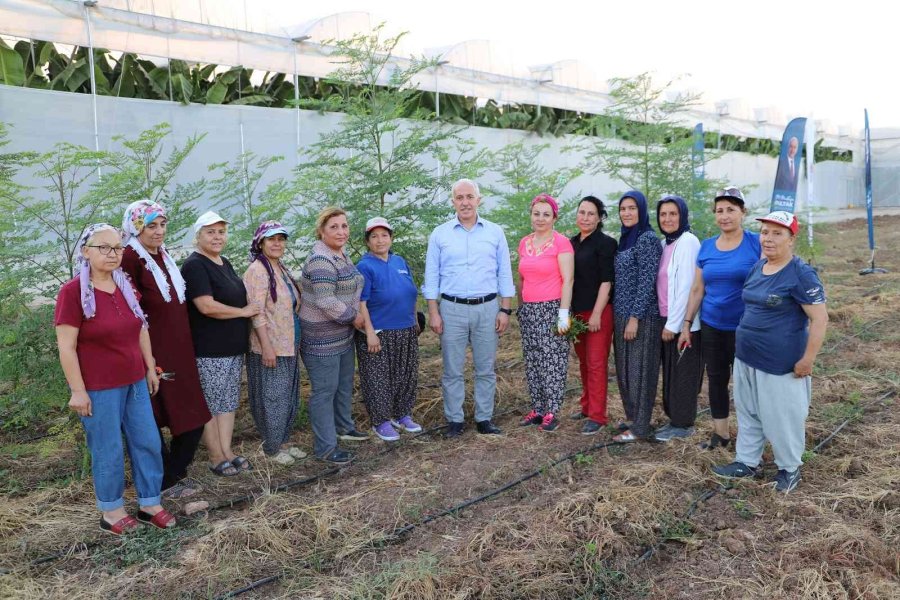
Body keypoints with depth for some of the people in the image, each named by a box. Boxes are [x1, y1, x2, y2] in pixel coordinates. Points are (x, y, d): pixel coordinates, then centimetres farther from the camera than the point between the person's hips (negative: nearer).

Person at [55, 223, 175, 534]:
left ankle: (150, 503, 24)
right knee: (109, 451, 5)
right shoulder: (72, 292, -13)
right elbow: (66, 347, -15)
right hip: (98, 387, -6)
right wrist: (77, 390, -16)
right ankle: (111, 511, 24)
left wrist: (150, 367, 14)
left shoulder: (126, 286, 7)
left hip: (134, 381, 7)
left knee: (148, 442, 10)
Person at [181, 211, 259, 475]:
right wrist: (243, 312, -12)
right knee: (211, 404, 3)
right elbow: (207, 306, -22)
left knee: (228, 402, 13)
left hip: (234, 346, 8)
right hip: (209, 350, -8)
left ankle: (227, 451, 22)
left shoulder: (225, 263, 13)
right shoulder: (194, 265, -13)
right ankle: (216, 457, 13)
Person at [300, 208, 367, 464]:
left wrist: (354, 316, 10)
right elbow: (326, 302, -28)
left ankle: (344, 427, 40)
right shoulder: (321, 260, -21)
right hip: (322, 337, -10)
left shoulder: (341, 255, 9)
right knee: (325, 390, -1)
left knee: (345, 383, 21)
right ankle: (325, 448, 9)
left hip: (343, 334, 10)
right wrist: (353, 317, -15)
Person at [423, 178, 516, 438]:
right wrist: (433, 312, -2)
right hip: (452, 309, -1)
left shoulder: (495, 232, 5)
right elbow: (431, 276, 4)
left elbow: (504, 274, 7)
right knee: (452, 370, 5)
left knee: (486, 369, 8)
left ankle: (484, 418, 20)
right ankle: (455, 420, 16)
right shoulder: (439, 234, 4)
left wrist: (505, 310, 0)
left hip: (488, 308, 1)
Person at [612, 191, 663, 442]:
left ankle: (639, 427, 8)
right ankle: (632, 417, 27)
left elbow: (647, 281, -17)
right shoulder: (625, 238, 13)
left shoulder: (648, 239, -13)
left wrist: (635, 317, -20)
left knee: (639, 369, -1)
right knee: (624, 369, 14)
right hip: (621, 313, 8)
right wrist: (619, 315, 16)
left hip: (641, 315, -8)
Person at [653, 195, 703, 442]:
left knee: (683, 374, 4)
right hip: (667, 320, 8)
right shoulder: (664, 244, 11)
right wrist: (666, 322, 9)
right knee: (670, 372, 15)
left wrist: (673, 324, -17)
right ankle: (674, 418, 26)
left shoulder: (688, 242, -14)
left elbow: (686, 287, -18)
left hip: (683, 322, -8)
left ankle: (683, 424, 16)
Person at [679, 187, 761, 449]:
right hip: (710, 327, 4)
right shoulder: (706, 246, 4)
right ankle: (721, 433, 27)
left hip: (745, 328, -4)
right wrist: (687, 324, 8)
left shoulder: (756, 243, -8)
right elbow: (697, 289, 9)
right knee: (715, 379, 12)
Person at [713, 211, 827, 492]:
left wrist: (807, 360, -19)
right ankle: (747, 462, 32)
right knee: (748, 413, 17)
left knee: (782, 418, 7)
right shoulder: (757, 267, 7)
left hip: (780, 364, -7)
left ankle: (790, 468, 27)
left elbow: (820, 319, -17)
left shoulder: (801, 274, -16)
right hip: (746, 358, 7)